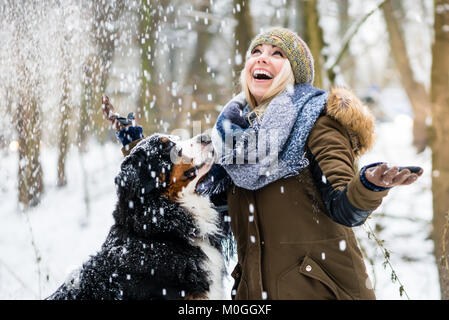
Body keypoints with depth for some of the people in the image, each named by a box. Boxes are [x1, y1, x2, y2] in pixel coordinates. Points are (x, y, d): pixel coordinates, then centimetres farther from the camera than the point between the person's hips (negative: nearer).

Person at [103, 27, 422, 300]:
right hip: (255, 288, 5)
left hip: (319, 286, -4)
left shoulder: (315, 119, -5)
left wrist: (370, 184, -36)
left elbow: (343, 208, -15)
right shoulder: (233, 130, 9)